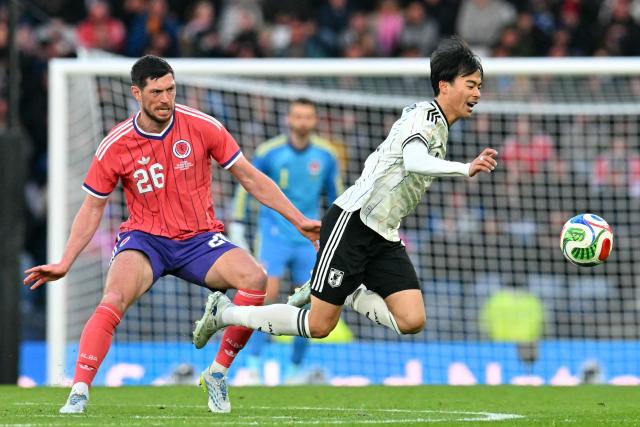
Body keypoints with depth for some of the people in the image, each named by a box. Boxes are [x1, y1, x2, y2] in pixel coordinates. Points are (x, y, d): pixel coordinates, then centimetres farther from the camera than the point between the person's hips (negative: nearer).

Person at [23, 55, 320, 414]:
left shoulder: (203, 127, -6)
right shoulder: (115, 146, -6)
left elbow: (250, 178, 2)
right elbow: (93, 207, 7)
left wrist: (299, 220, 0)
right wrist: (65, 263, 2)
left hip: (200, 240, 1)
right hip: (145, 239, -1)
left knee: (254, 277, -25)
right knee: (115, 298, -31)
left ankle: (218, 374, -9)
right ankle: (79, 393, -32)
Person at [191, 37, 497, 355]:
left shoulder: (440, 129, 17)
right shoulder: (425, 115, -10)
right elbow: (414, 162, -31)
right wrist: (465, 169, -41)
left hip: (384, 234, 9)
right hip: (353, 220, -9)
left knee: (412, 321, -10)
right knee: (319, 326, -7)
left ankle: (344, 292, 14)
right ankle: (224, 313, 11)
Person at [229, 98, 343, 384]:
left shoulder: (326, 156, 1)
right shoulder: (269, 151, -7)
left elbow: (336, 196, 12)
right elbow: (245, 188, 2)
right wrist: (237, 228, -1)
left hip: (308, 238, 3)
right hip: (273, 234, -3)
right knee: (269, 292, -18)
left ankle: (295, 369, 13)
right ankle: (254, 362, -13)